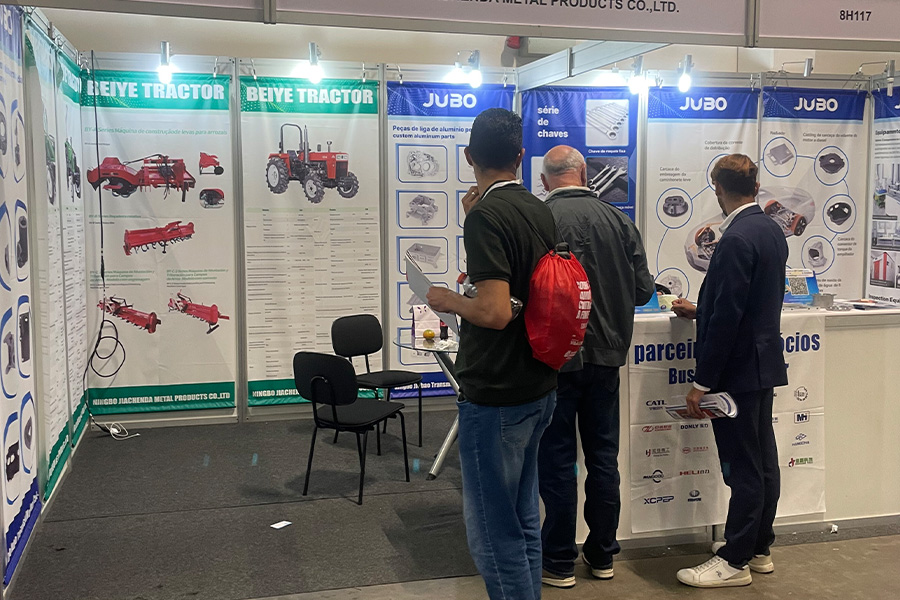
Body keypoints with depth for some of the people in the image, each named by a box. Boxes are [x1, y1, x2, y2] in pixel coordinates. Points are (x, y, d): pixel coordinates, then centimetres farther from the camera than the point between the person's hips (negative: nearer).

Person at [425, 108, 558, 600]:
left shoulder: (486, 216, -18)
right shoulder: (541, 212, 7)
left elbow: (495, 310, -26)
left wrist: (447, 300, -8)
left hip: (494, 394, -9)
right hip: (538, 388, 9)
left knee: (495, 534, 2)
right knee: (523, 521, 20)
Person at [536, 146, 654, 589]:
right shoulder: (618, 220, -1)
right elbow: (644, 289, 1)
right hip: (606, 356, 4)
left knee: (557, 460, 6)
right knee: (603, 456, 14)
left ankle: (559, 562, 15)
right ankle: (602, 555, 25)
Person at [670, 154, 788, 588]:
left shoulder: (736, 239, -21)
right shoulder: (772, 231, 8)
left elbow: (727, 318, -23)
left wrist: (702, 383, -18)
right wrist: (700, 312, 27)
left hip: (738, 369, -10)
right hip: (764, 362, 10)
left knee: (743, 467, -1)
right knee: (762, 459, 16)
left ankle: (735, 561, 10)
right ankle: (758, 547, 29)